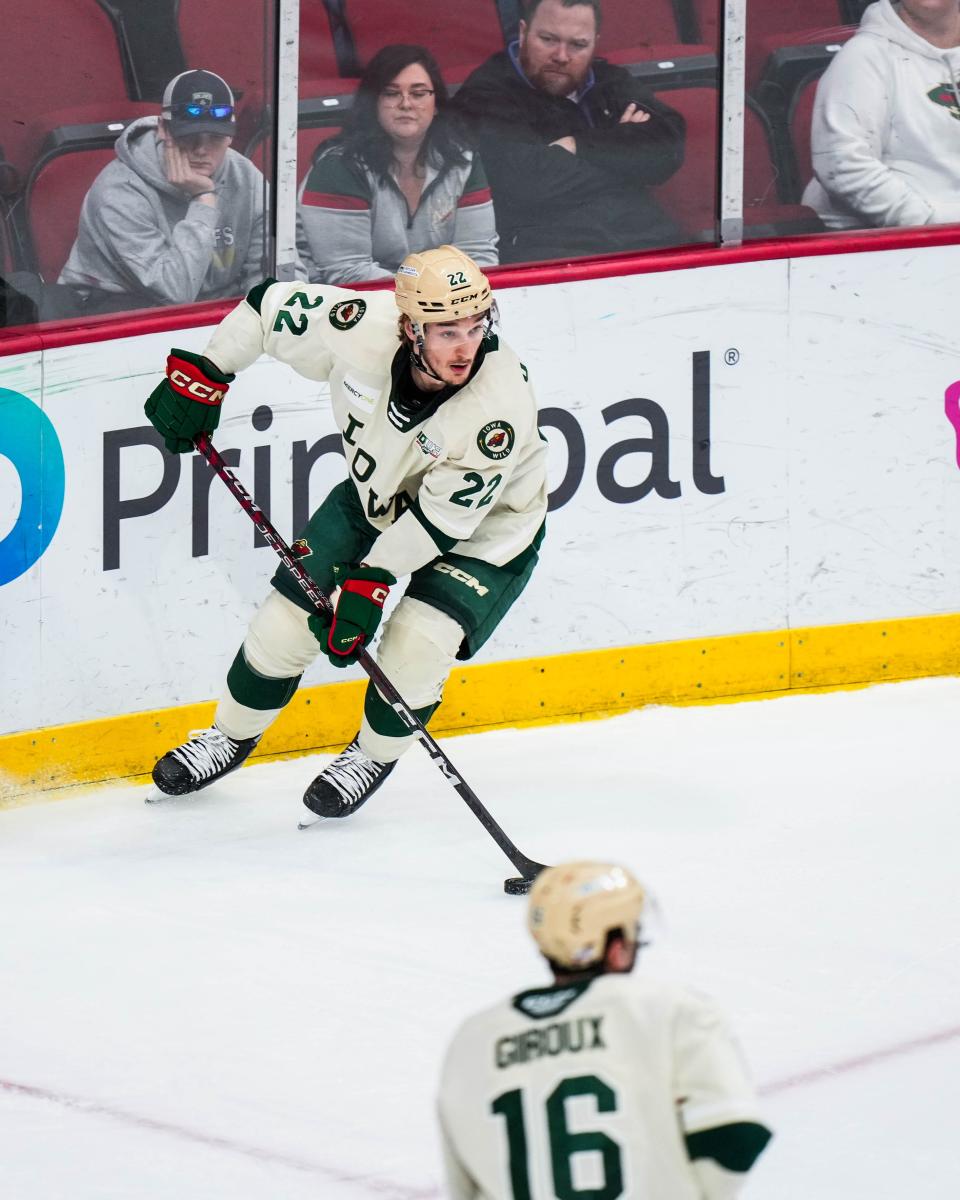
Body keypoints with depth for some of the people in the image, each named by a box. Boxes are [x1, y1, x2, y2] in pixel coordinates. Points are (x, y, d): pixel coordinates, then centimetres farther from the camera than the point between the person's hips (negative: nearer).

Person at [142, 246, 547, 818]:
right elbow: (269, 306, -12)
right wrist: (202, 373, -10)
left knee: (417, 643, -22)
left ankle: (374, 754, 10)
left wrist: (371, 581, -29)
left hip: (482, 526, -4)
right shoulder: (360, 329, -32)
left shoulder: (502, 405, -38)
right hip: (375, 494, 4)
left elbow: (444, 516, -29)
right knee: (290, 615, 0)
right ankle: (232, 734, 28)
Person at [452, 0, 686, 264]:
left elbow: (667, 148, 3)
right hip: (543, 255, -5)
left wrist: (579, 146, -9)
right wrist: (625, 148, -3)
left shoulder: (610, 82, 18)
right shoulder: (486, 97, -2)